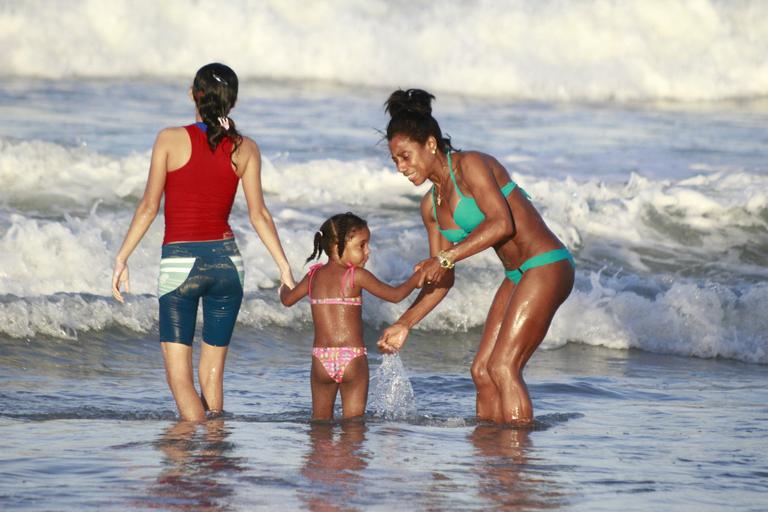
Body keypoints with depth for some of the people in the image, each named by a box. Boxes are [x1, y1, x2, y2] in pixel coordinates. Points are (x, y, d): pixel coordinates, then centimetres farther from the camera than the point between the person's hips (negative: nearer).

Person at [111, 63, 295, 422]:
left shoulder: (171, 140, -6)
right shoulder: (245, 149, 2)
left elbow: (149, 207, -6)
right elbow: (259, 215, 1)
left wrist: (122, 258, 1)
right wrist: (284, 268, 8)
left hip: (180, 262, -3)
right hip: (227, 260, 3)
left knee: (179, 375, -3)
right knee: (212, 374, 13)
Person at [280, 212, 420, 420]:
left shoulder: (314, 275, 9)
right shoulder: (357, 276, -6)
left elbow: (287, 299, 23)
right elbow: (395, 295, -4)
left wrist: (285, 285, 46)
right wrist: (416, 278, 14)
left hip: (321, 359, 4)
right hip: (353, 359, -4)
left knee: (320, 419, 13)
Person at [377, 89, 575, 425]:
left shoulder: (470, 165, -12)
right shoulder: (431, 206, 12)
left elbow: (501, 223, -24)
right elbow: (442, 280, 16)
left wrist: (447, 258, -22)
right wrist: (404, 325, 10)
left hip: (547, 268, -9)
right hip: (518, 277, 9)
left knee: (502, 367, -14)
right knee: (482, 370, 6)